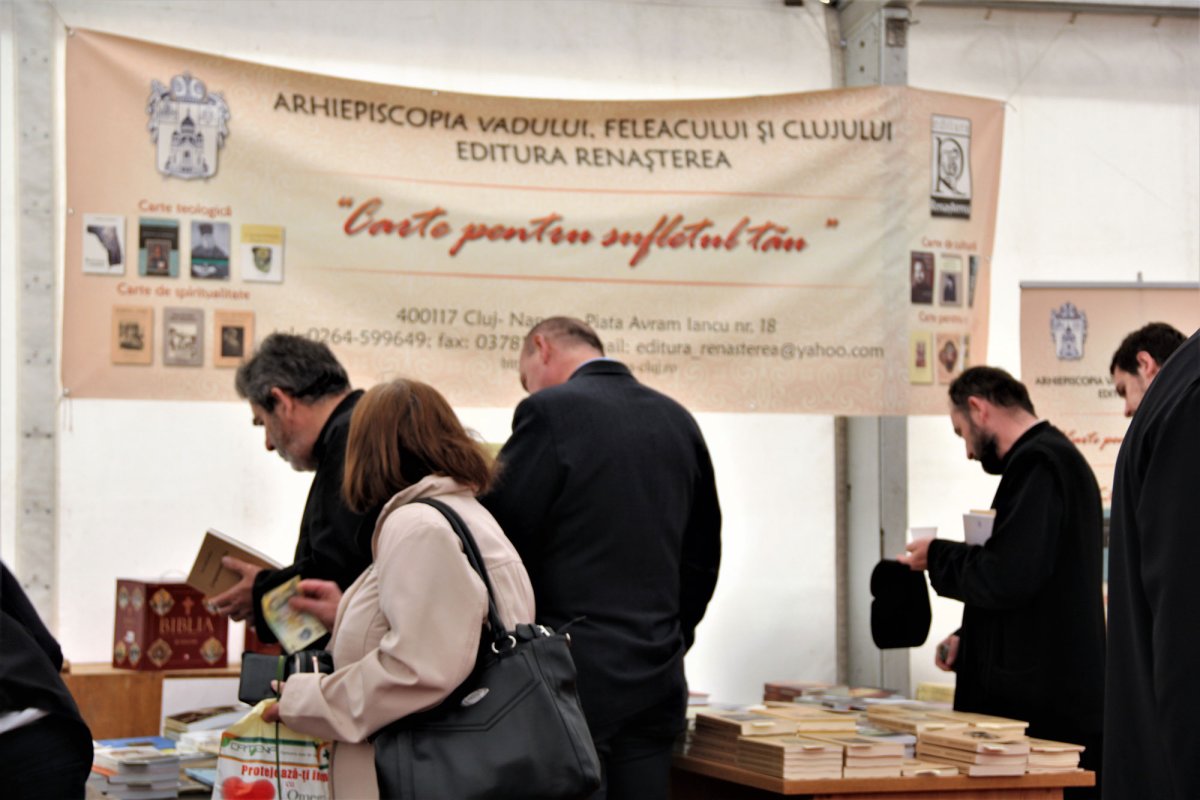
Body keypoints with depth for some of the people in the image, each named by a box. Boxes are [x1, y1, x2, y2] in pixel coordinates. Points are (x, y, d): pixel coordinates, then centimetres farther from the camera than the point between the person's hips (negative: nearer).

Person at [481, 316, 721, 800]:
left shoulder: (550, 411, -9)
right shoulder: (678, 421, 12)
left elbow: (501, 538, -8)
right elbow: (701, 558, 16)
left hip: (576, 674, -6)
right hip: (656, 680, 6)